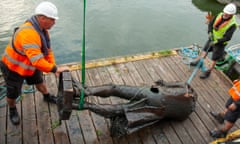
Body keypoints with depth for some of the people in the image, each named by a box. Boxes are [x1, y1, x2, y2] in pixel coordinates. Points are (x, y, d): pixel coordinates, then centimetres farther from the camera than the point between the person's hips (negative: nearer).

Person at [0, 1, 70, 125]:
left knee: (39, 81, 27)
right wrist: (55, 69, -37)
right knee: (13, 93, 10)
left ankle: (47, 97, 54)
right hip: (13, 67, -8)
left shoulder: (42, 29, -8)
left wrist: (54, 67, -10)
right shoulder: (28, 33, -40)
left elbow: (47, 50, -3)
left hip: (29, 64, 8)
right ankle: (12, 110, 41)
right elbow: (37, 60, -44)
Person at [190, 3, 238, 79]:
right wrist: (210, 33, -14)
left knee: (214, 58, 5)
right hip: (213, 38, 6)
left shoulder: (232, 24, -28)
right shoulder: (220, 15, -11)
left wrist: (216, 41, -33)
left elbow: (227, 38, -27)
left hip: (220, 42, -6)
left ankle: (208, 72, 18)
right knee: (205, 50, 17)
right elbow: (211, 23, 0)